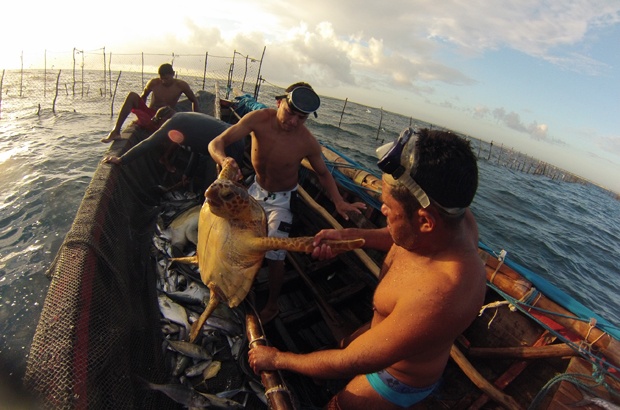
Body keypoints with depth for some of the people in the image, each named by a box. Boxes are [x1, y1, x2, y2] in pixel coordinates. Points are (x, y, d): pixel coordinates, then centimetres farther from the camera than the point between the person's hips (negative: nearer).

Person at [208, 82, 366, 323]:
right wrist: (224, 160, -51)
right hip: (257, 190, 4)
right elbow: (216, 143, -27)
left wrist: (338, 201, -24)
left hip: (282, 199, -3)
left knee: (274, 256, -6)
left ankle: (272, 305, 21)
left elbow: (323, 173, -8)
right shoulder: (259, 119, -24)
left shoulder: (307, 143, -26)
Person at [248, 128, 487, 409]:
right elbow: (399, 239, 1)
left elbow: (349, 363, -33)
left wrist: (277, 359, -18)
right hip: (384, 332, 7)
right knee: (341, 345, 30)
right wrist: (349, 235, -12)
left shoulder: (437, 295, -47)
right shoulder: (455, 217, -24)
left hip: (399, 380, -6)